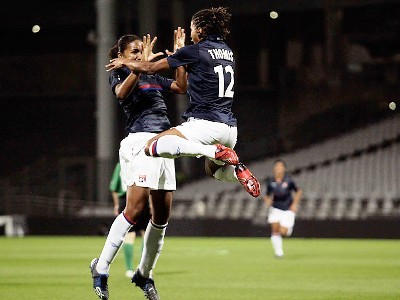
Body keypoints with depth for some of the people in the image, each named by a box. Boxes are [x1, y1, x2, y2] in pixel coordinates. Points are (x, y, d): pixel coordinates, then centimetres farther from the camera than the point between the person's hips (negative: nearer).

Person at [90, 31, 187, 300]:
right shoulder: (119, 74, 3)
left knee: (162, 216, 5)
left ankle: (145, 273, 16)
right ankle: (101, 268, -10)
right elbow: (121, 92, -19)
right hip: (140, 140, -7)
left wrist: (179, 53, 15)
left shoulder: (152, 77, 23)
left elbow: (181, 86, 21)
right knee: (135, 209, -17)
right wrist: (142, 64, -26)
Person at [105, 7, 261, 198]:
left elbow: (150, 68, 0)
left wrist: (124, 62, 17)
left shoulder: (194, 51, -7)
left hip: (205, 123, -8)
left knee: (152, 147, -16)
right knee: (213, 171, 33)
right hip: (230, 127, 8)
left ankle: (218, 152, -24)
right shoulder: (227, 51, 14)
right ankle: (237, 170, -2)